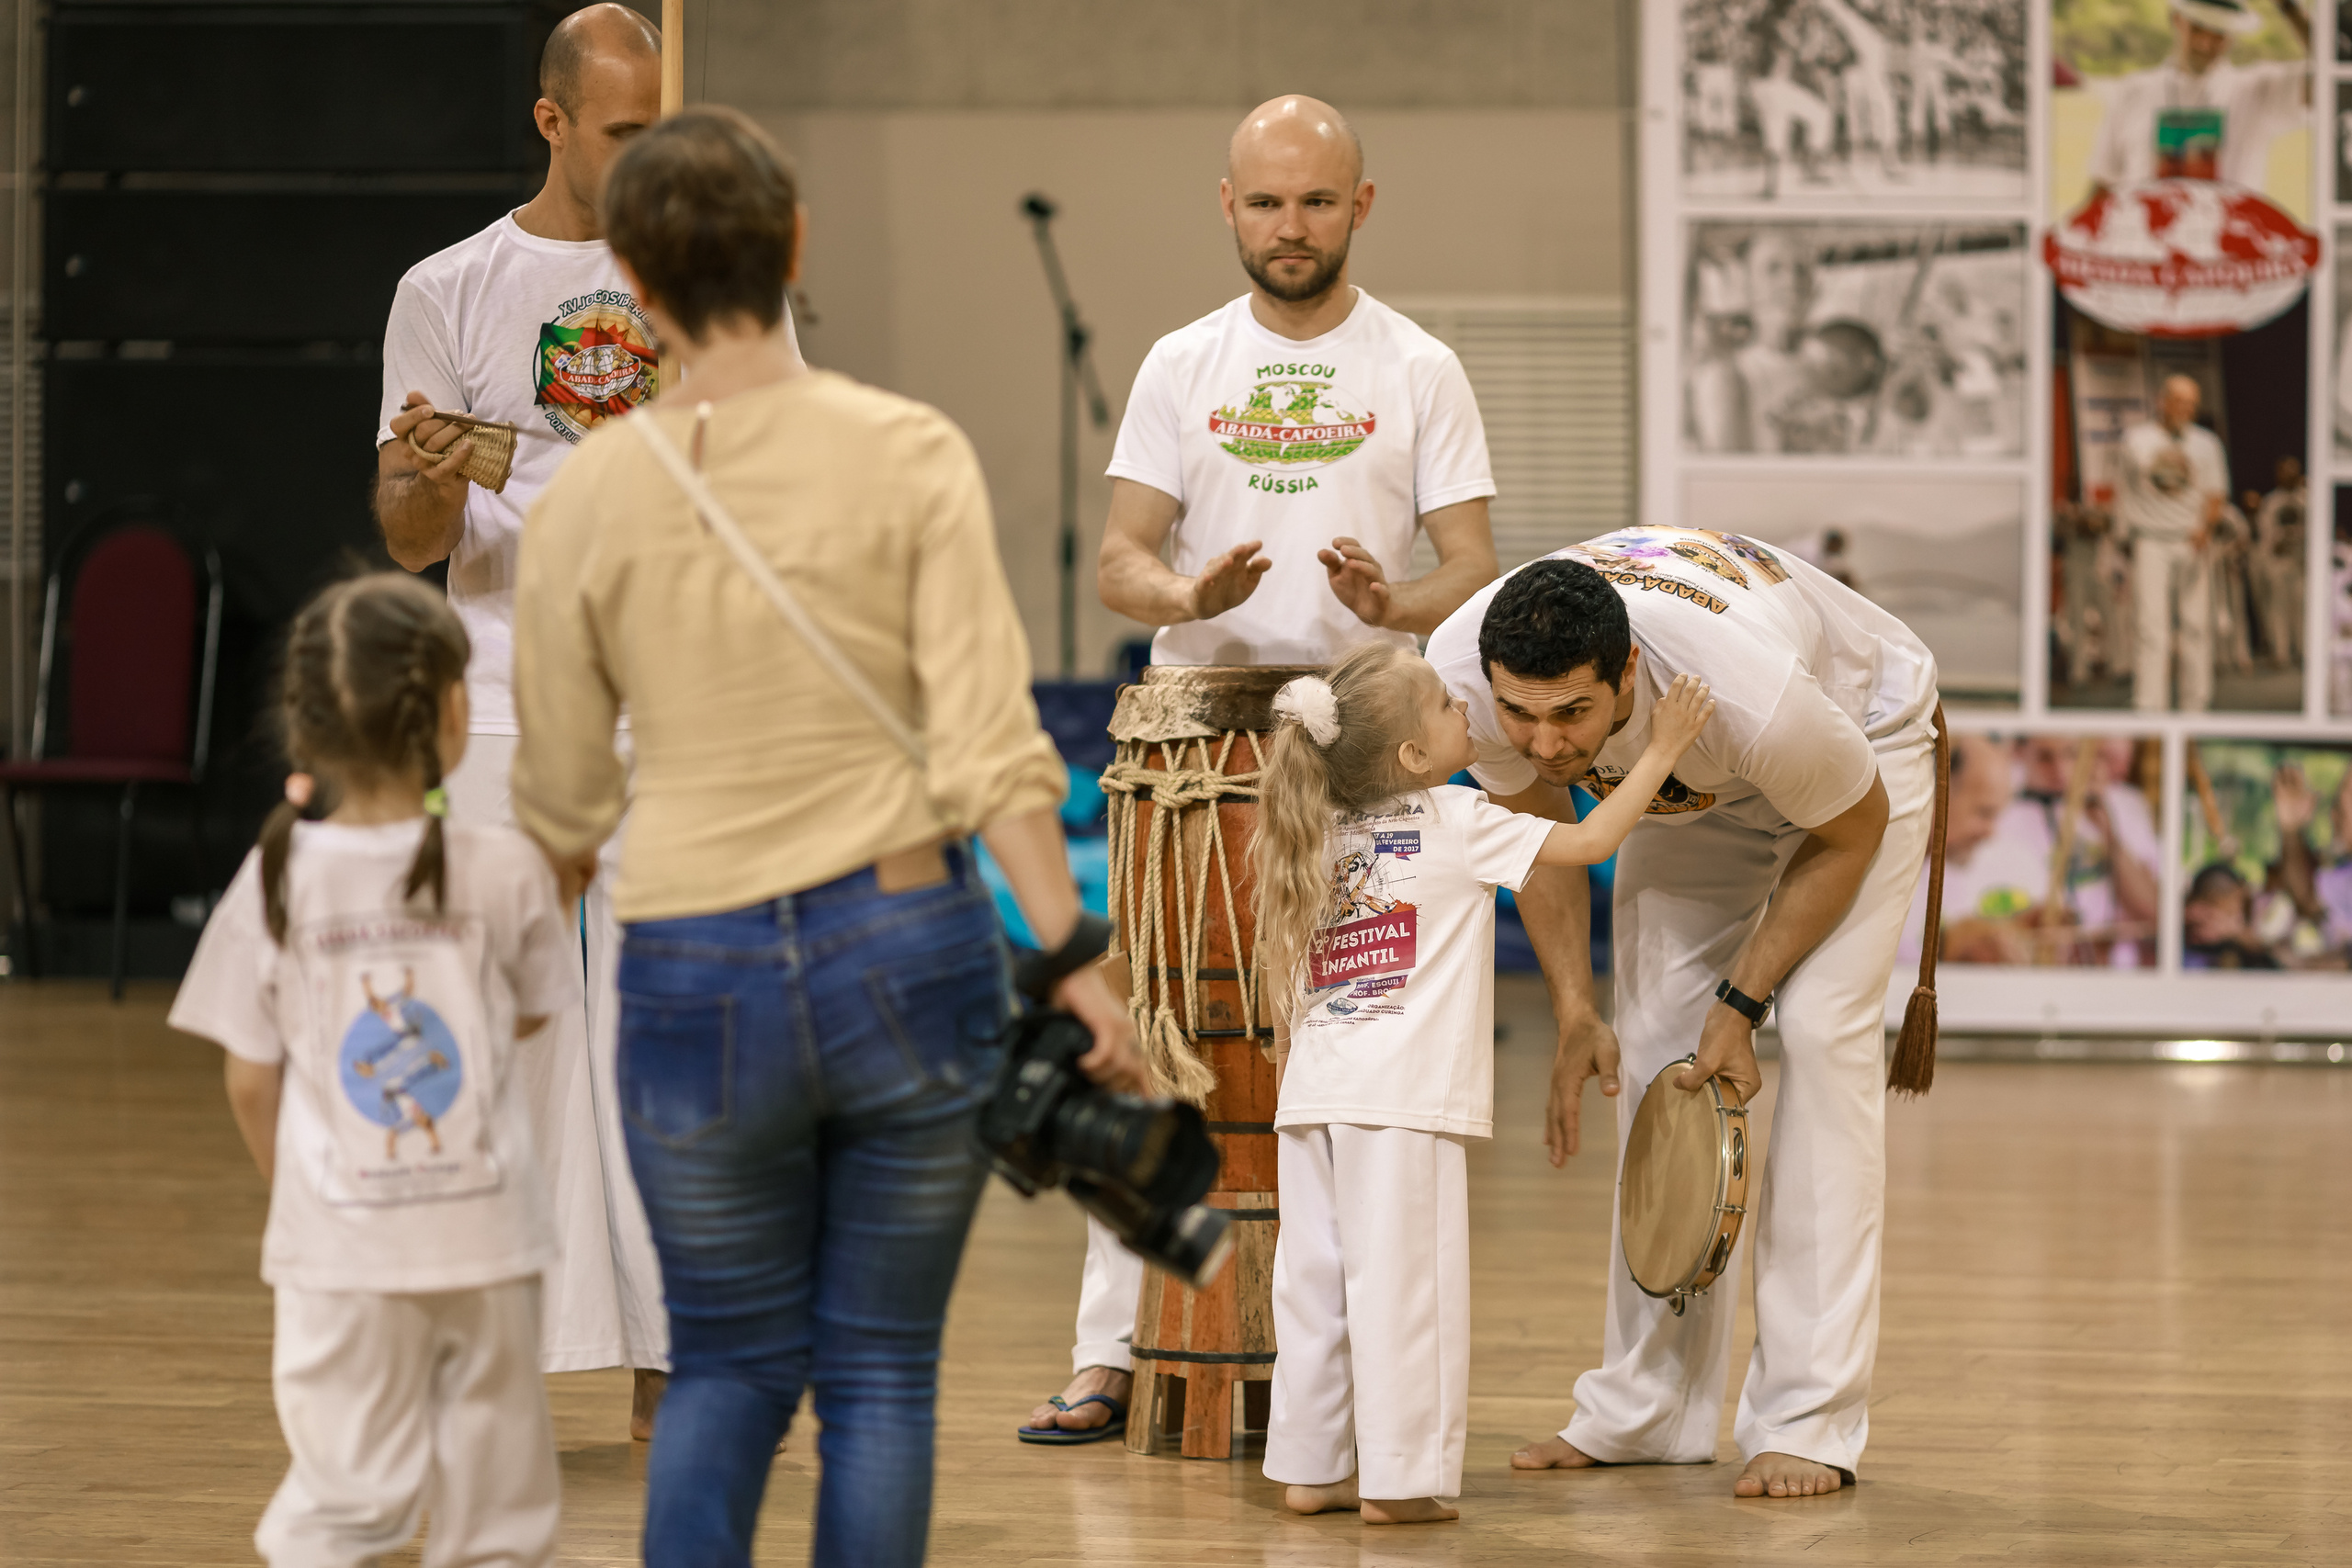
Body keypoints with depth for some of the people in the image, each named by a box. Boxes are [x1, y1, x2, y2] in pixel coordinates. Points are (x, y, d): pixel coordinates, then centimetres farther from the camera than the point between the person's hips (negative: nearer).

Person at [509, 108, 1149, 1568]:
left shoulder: (588, 497, -2)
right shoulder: (909, 453, -6)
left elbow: (563, 800, 7)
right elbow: (988, 741, -13)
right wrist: (1080, 958, -11)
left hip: (698, 981, 1)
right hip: (908, 954, -1)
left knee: (728, 1368, 16)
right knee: (881, 1374, 11)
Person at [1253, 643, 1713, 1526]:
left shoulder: (1318, 834, 15)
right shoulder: (1459, 825, -3)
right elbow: (1592, 842, 0)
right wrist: (1661, 752, 10)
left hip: (1313, 1091, 6)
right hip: (1404, 1094, -6)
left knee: (1314, 1281, 10)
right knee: (1402, 1281, -4)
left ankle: (1309, 1468, 14)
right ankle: (1398, 1478, -4)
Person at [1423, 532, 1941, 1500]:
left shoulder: (1751, 691, -46)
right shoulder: (1459, 671, -33)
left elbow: (1850, 830, -23)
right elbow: (1537, 817, -8)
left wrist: (1743, 1004, -19)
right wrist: (1574, 1012, -12)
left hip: (1861, 739, -5)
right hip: (1694, 787, 5)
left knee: (1822, 1031, -17)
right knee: (1656, 1045, -1)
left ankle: (1808, 1424, -17)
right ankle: (1650, 1411, 7)